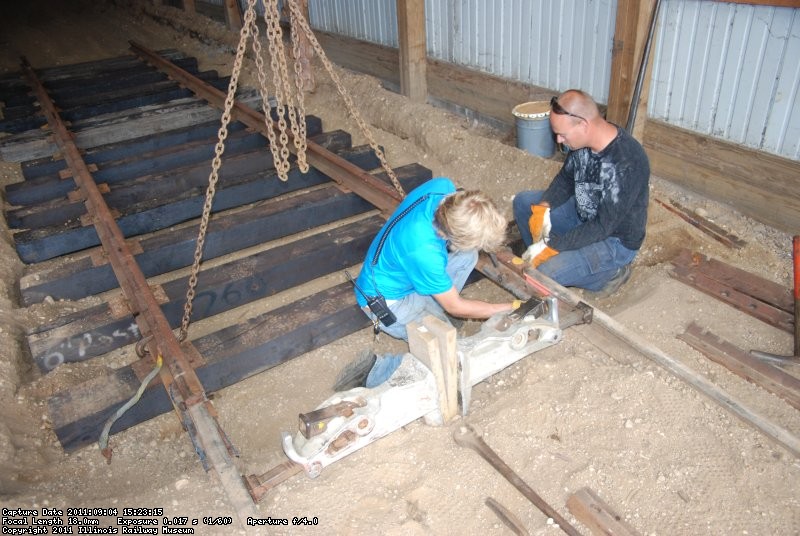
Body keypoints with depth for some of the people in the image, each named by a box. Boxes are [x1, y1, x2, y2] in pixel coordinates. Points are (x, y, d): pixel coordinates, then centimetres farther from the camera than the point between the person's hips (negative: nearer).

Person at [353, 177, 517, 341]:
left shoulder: (442, 186, -24)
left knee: (468, 255, -5)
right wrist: (510, 308, -13)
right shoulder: (424, 253, -40)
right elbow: (455, 307, -22)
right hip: (386, 298, -8)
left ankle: (428, 310, 4)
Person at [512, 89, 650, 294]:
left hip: (615, 239, -8)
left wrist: (551, 245, -30)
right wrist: (543, 207, -12)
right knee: (523, 202, 4)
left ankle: (610, 272, -1)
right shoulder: (583, 140, -11)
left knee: (544, 274, -25)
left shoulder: (626, 163, -34)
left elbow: (604, 226, -31)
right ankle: (549, 258, 6)